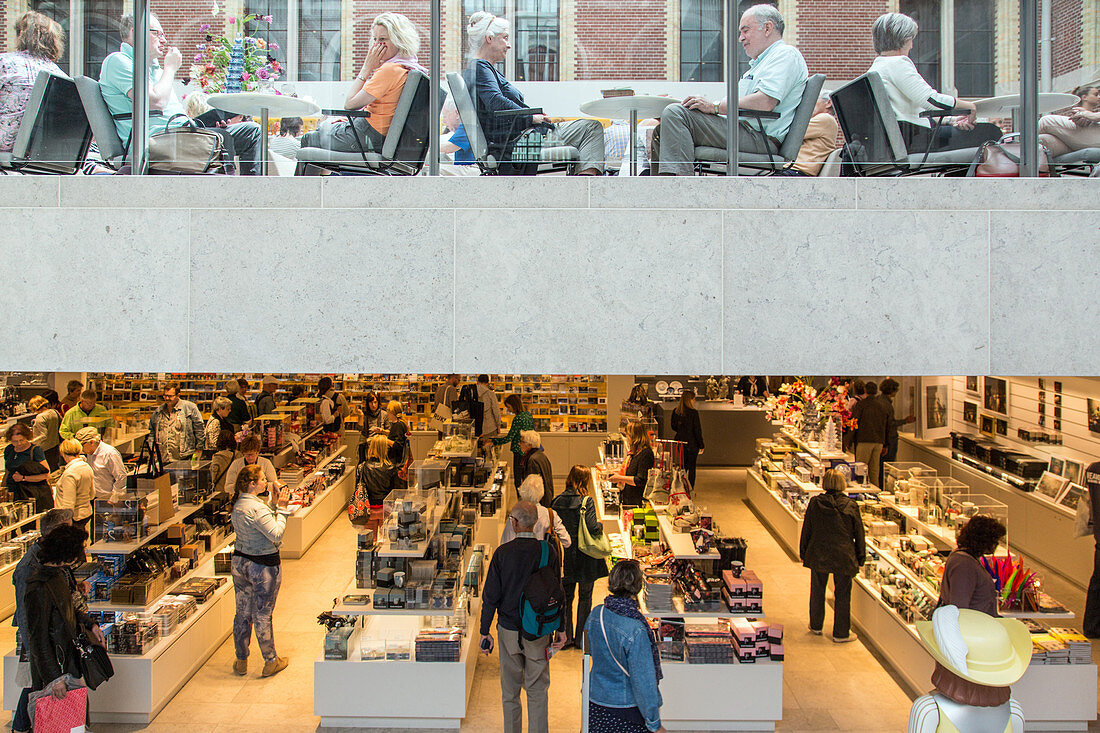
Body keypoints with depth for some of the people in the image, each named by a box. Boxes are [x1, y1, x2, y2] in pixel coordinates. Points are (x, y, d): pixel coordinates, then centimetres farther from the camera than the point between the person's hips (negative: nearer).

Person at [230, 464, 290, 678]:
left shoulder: (238, 504, 5)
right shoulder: (257, 508, -24)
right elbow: (276, 534, -26)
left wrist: (273, 503, 4)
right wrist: (281, 511, -15)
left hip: (240, 562, 8)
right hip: (263, 565, -8)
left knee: (243, 613, 16)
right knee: (262, 615, 4)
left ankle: (241, 661, 28)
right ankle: (271, 662, 18)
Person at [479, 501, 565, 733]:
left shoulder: (502, 553, -11)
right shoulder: (548, 553, -8)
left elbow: (490, 595, -7)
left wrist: (485, 632, 1)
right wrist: (560, 628, 10)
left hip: (509, 630, -1)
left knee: (510, 692, 14)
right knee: (537, 691, 11)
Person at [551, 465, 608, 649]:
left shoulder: (557, 501, -2)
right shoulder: (587, 502, -16)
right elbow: (592, 527, -23)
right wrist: (600, 525, -3)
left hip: (565, 557, 4)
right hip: (584, 558, -4)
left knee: (566, 596, 14)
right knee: (585, 597, 9)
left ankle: (566, 636, 17)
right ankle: (581, 638, 14)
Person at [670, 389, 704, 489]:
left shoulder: (675, 412, -2)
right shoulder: (693, 413, -18)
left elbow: (674, 427, 8)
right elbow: (697, 430, -14)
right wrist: (701, 445, -5)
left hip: (680, 442, 5)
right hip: (692, 443, -5)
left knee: (685, 464, 22)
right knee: (692, 467, 7)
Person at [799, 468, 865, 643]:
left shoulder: (815, 503, -7)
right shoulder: (851, 505, -9)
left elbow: (806, 530, 1)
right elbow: (859, 534, -2)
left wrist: (803, 553, 13)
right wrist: (860, 557, 9)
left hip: (818, 555, 2)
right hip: (843, 556, -2)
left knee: (817, 590, 18)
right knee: (842, 593, 9)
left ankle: (815, 625, 32)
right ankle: (841, 633, 16)